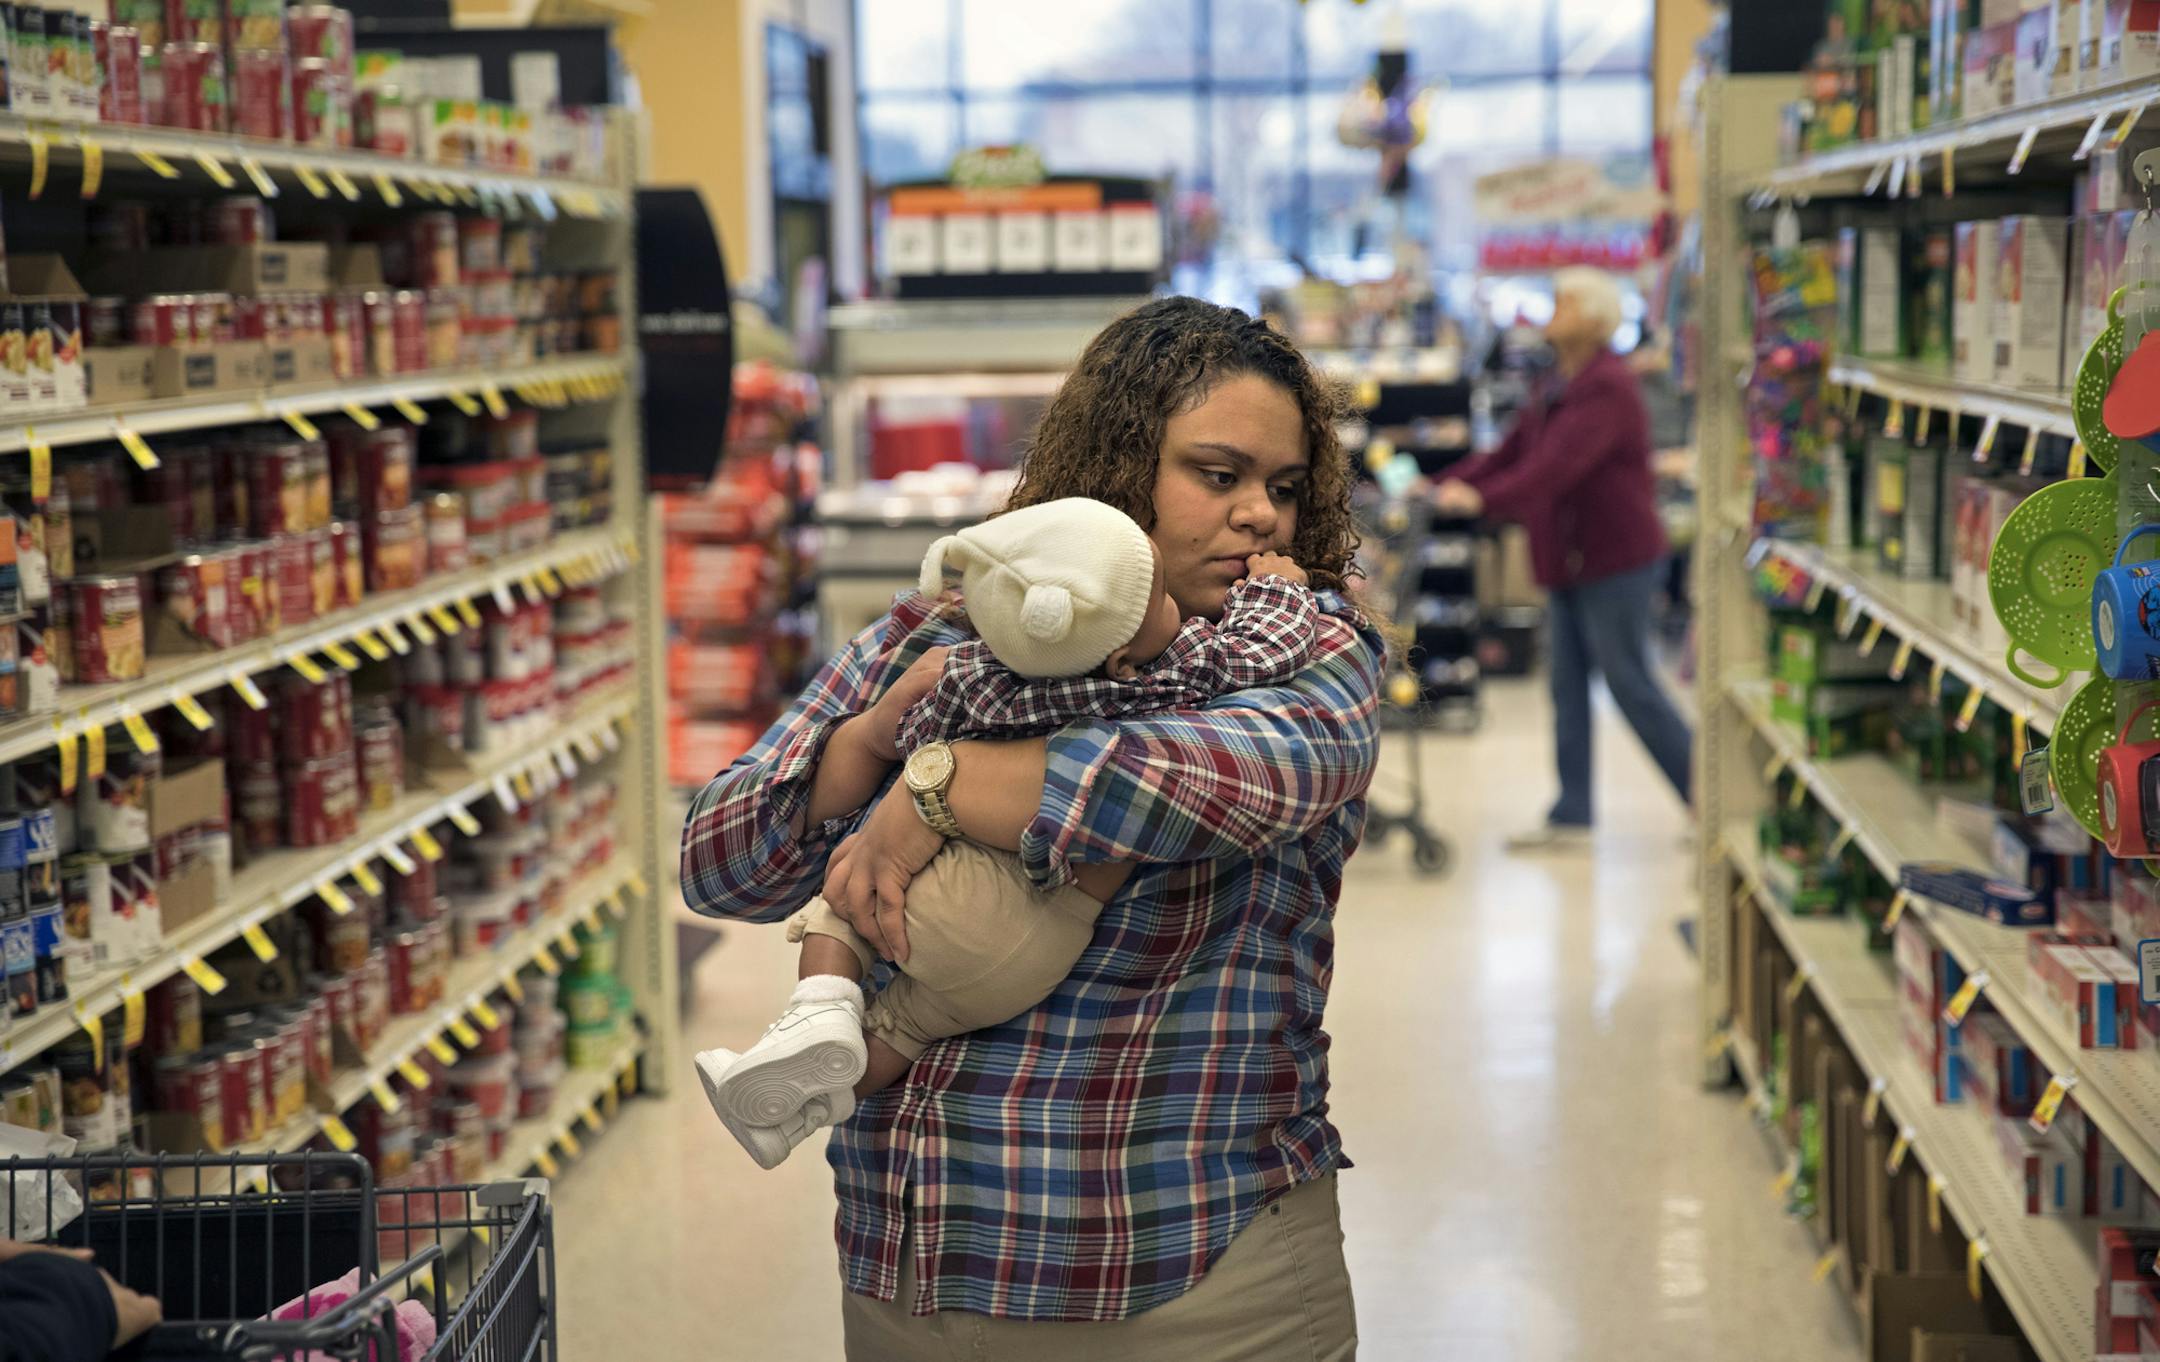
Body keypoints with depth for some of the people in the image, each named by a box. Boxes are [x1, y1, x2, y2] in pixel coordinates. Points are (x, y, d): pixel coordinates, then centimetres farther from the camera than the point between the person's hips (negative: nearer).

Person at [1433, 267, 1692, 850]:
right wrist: (1449, 487, 4)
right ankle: (1571, 814, 12)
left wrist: (1485, 499, -37)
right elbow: (1516, 449, 15)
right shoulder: (1562, 384, 15)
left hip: (1615, 559, -10)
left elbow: (1558, 463, -29)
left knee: (1631, 683, -4)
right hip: (1569, 560, 10)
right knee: (1568, 686, 8)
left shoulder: (1608, 387, -17)